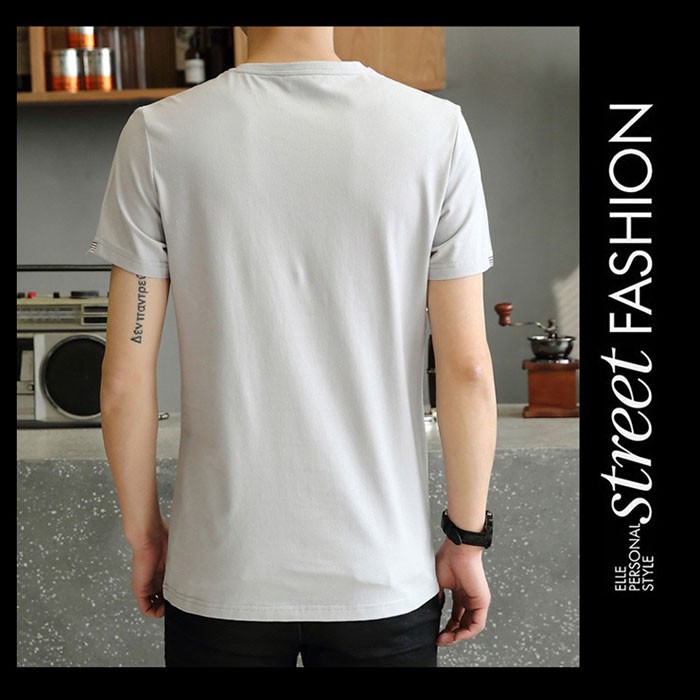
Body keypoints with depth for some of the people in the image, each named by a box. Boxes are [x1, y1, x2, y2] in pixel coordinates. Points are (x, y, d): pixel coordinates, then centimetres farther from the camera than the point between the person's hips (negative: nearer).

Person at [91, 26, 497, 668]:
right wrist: (467, 541, 3)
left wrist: (144, 532, 8)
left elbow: (124, 379, -7)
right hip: (384, 574, 0)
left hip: (222, 574, 0)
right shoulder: (436, 129, -8)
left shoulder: (159, 135, -8)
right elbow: (468, 368, -8)